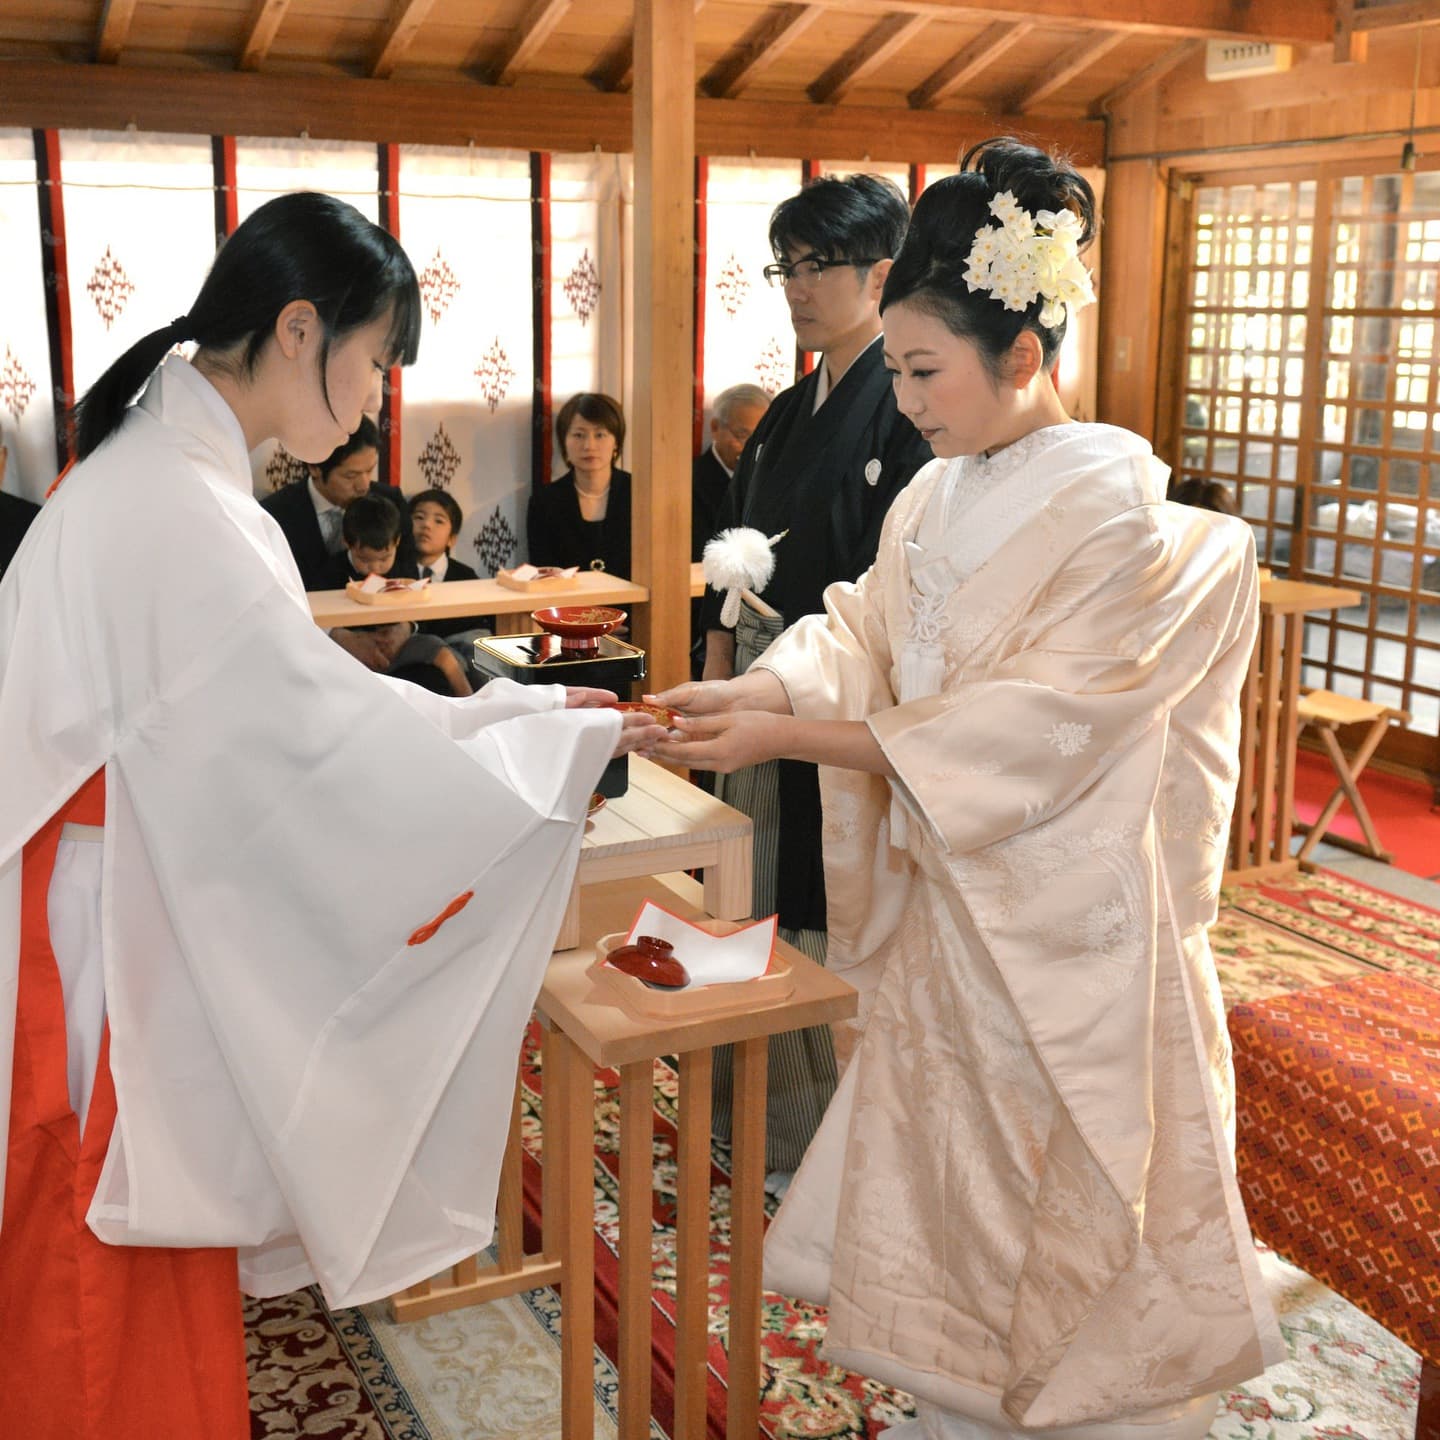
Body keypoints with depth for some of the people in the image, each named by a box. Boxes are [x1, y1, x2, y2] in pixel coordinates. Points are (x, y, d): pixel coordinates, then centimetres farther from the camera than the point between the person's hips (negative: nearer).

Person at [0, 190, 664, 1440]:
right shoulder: (176, 507, -25)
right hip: (108, 946, -9)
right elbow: (329, 730, -24)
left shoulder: (169, 471, 7)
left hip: (142, 904, 9)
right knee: (124, 1278, 9)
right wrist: (566, 740, -13)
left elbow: (274, 699, 9)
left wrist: (515, 707, 6)